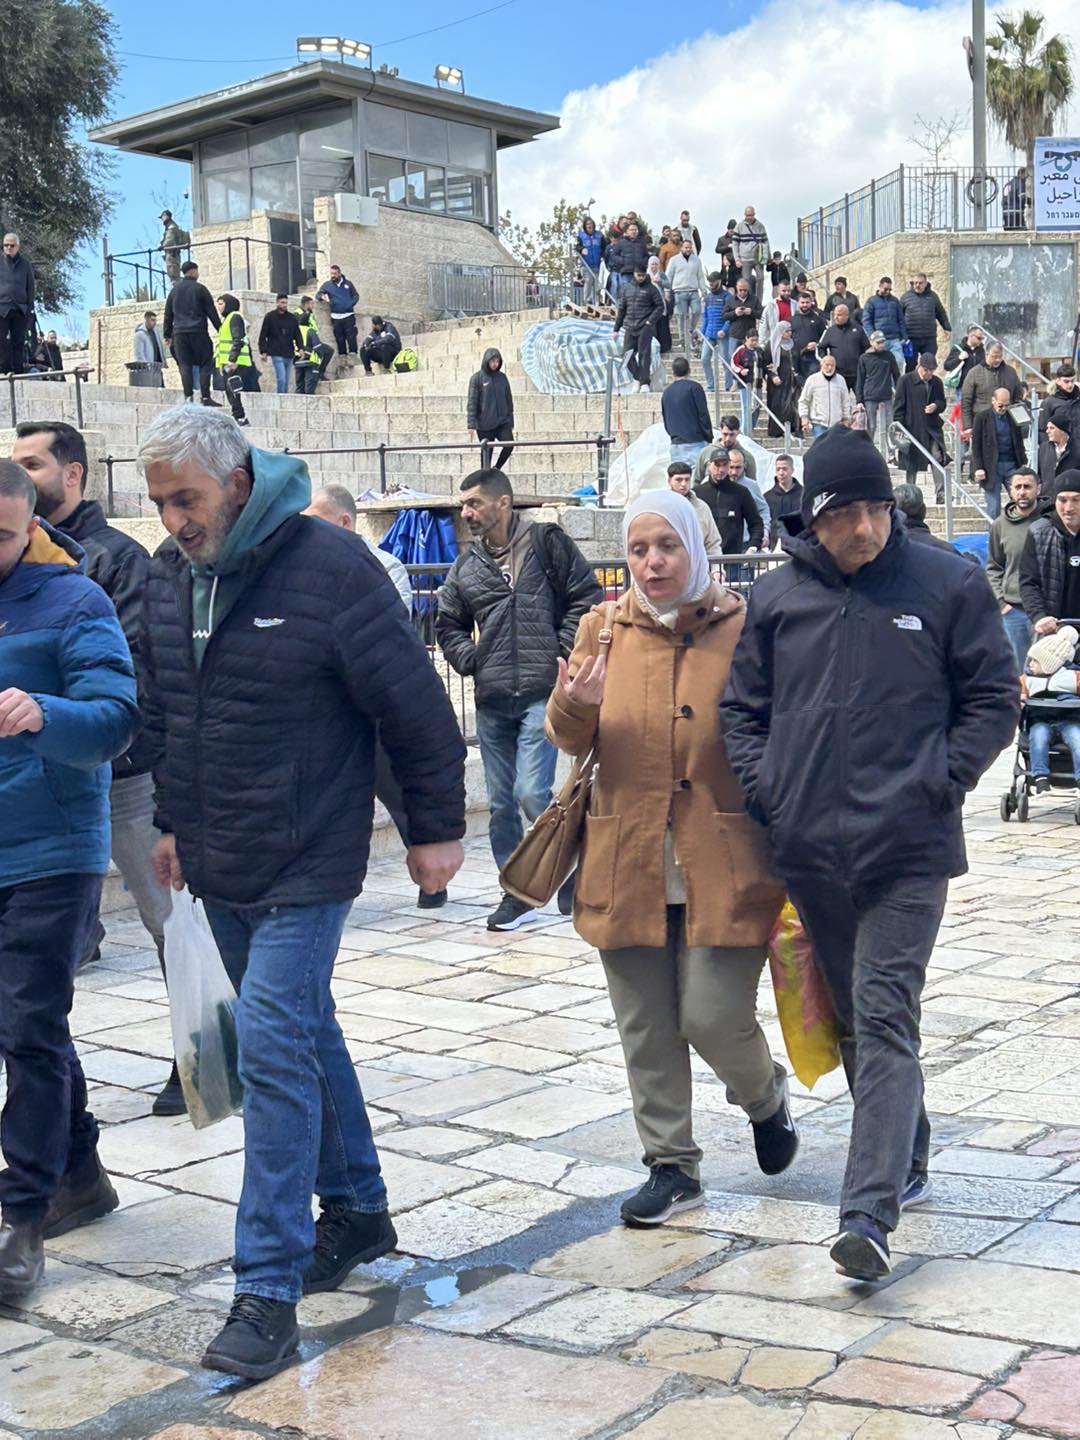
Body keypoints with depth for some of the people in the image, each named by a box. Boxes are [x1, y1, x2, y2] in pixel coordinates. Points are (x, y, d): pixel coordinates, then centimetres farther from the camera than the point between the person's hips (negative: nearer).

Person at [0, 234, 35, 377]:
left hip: (20, 309, 0)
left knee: (18, 341, -2)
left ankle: (17, 370, -1)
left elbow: (30, 289, 12)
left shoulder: (26, 265, 11)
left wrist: (30, 308, 4)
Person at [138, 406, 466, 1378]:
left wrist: (436, 827, -6)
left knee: (275, 1045, -11)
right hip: (219, 864, 7)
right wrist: (174, 819, 22)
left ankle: (269, 1291, -5)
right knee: (304, 1032, 17)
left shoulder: (330, 565, -17)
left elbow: (416, 705, -12)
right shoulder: (168, 575, 5)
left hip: (307, 863, -7)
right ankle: (357, 1211, 34)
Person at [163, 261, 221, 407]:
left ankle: (188, 396, -2)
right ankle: (205, 397, -6)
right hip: (198, 333, -4)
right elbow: (212, 313, -2)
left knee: (185, 366, 4)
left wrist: (166, 334, 21)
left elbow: (168, 314, 15)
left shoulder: (174, 290, 12)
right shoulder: (200, 289, -1)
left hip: (179, 333, 4)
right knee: (205, 364, 1)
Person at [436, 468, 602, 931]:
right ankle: (517, 896, 18)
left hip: (541, 693, -5)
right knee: (500, 803, 7)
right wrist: (472, 661, 7)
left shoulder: (546, 542, 1)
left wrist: (563, 652, -6)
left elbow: (586, 597, 1)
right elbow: (448, 625, 24)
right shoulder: (465, 566, 14)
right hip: (491, 701, 5)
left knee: (531, 793, -14)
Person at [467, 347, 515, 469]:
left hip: (503, 422, 3)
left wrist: (510, 422, 13)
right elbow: (472, 403, -6)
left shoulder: (502, 377, 9)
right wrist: (471, 425, -13)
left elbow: (509, 400, 15)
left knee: (509, 445, -17)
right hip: (485, 425, -3)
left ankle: (496, 469, 5)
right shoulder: (477, 378, -3)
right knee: (486, 453, 3)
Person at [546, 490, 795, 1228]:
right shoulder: (604, 628, 7)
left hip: (722, 868, -3)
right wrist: (577, 704, -20)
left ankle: (766, 1096, 30)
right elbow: (569, 738, 4)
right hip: (628, 865, 3)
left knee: (714, 1018, -4)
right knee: (646, 1031, 8)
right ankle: (672, 1166, 23)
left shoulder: (743, 627, -1)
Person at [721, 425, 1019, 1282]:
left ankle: (870, 1212, -12)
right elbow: (742, 708, 14)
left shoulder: (948, 585, -2)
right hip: (810, 848, 4)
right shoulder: (775, 598, 5)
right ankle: (906, 1159, 35)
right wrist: (767, 789, 1)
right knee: (850, 1015, 16)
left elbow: (994, 699, 3)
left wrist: (940, 780, -7)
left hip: (907, 848, -4)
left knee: (884, 1019, -10)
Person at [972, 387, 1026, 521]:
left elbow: (1019, 443, 16)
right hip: (992, 468, -3)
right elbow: (976, 445, -3)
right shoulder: (982, 418, 0)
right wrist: (978, 468, -10)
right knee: (994, 507, 1)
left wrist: (1023, 463, 8)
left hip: (1011, 465, 3)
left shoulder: (1013, 416, 11)